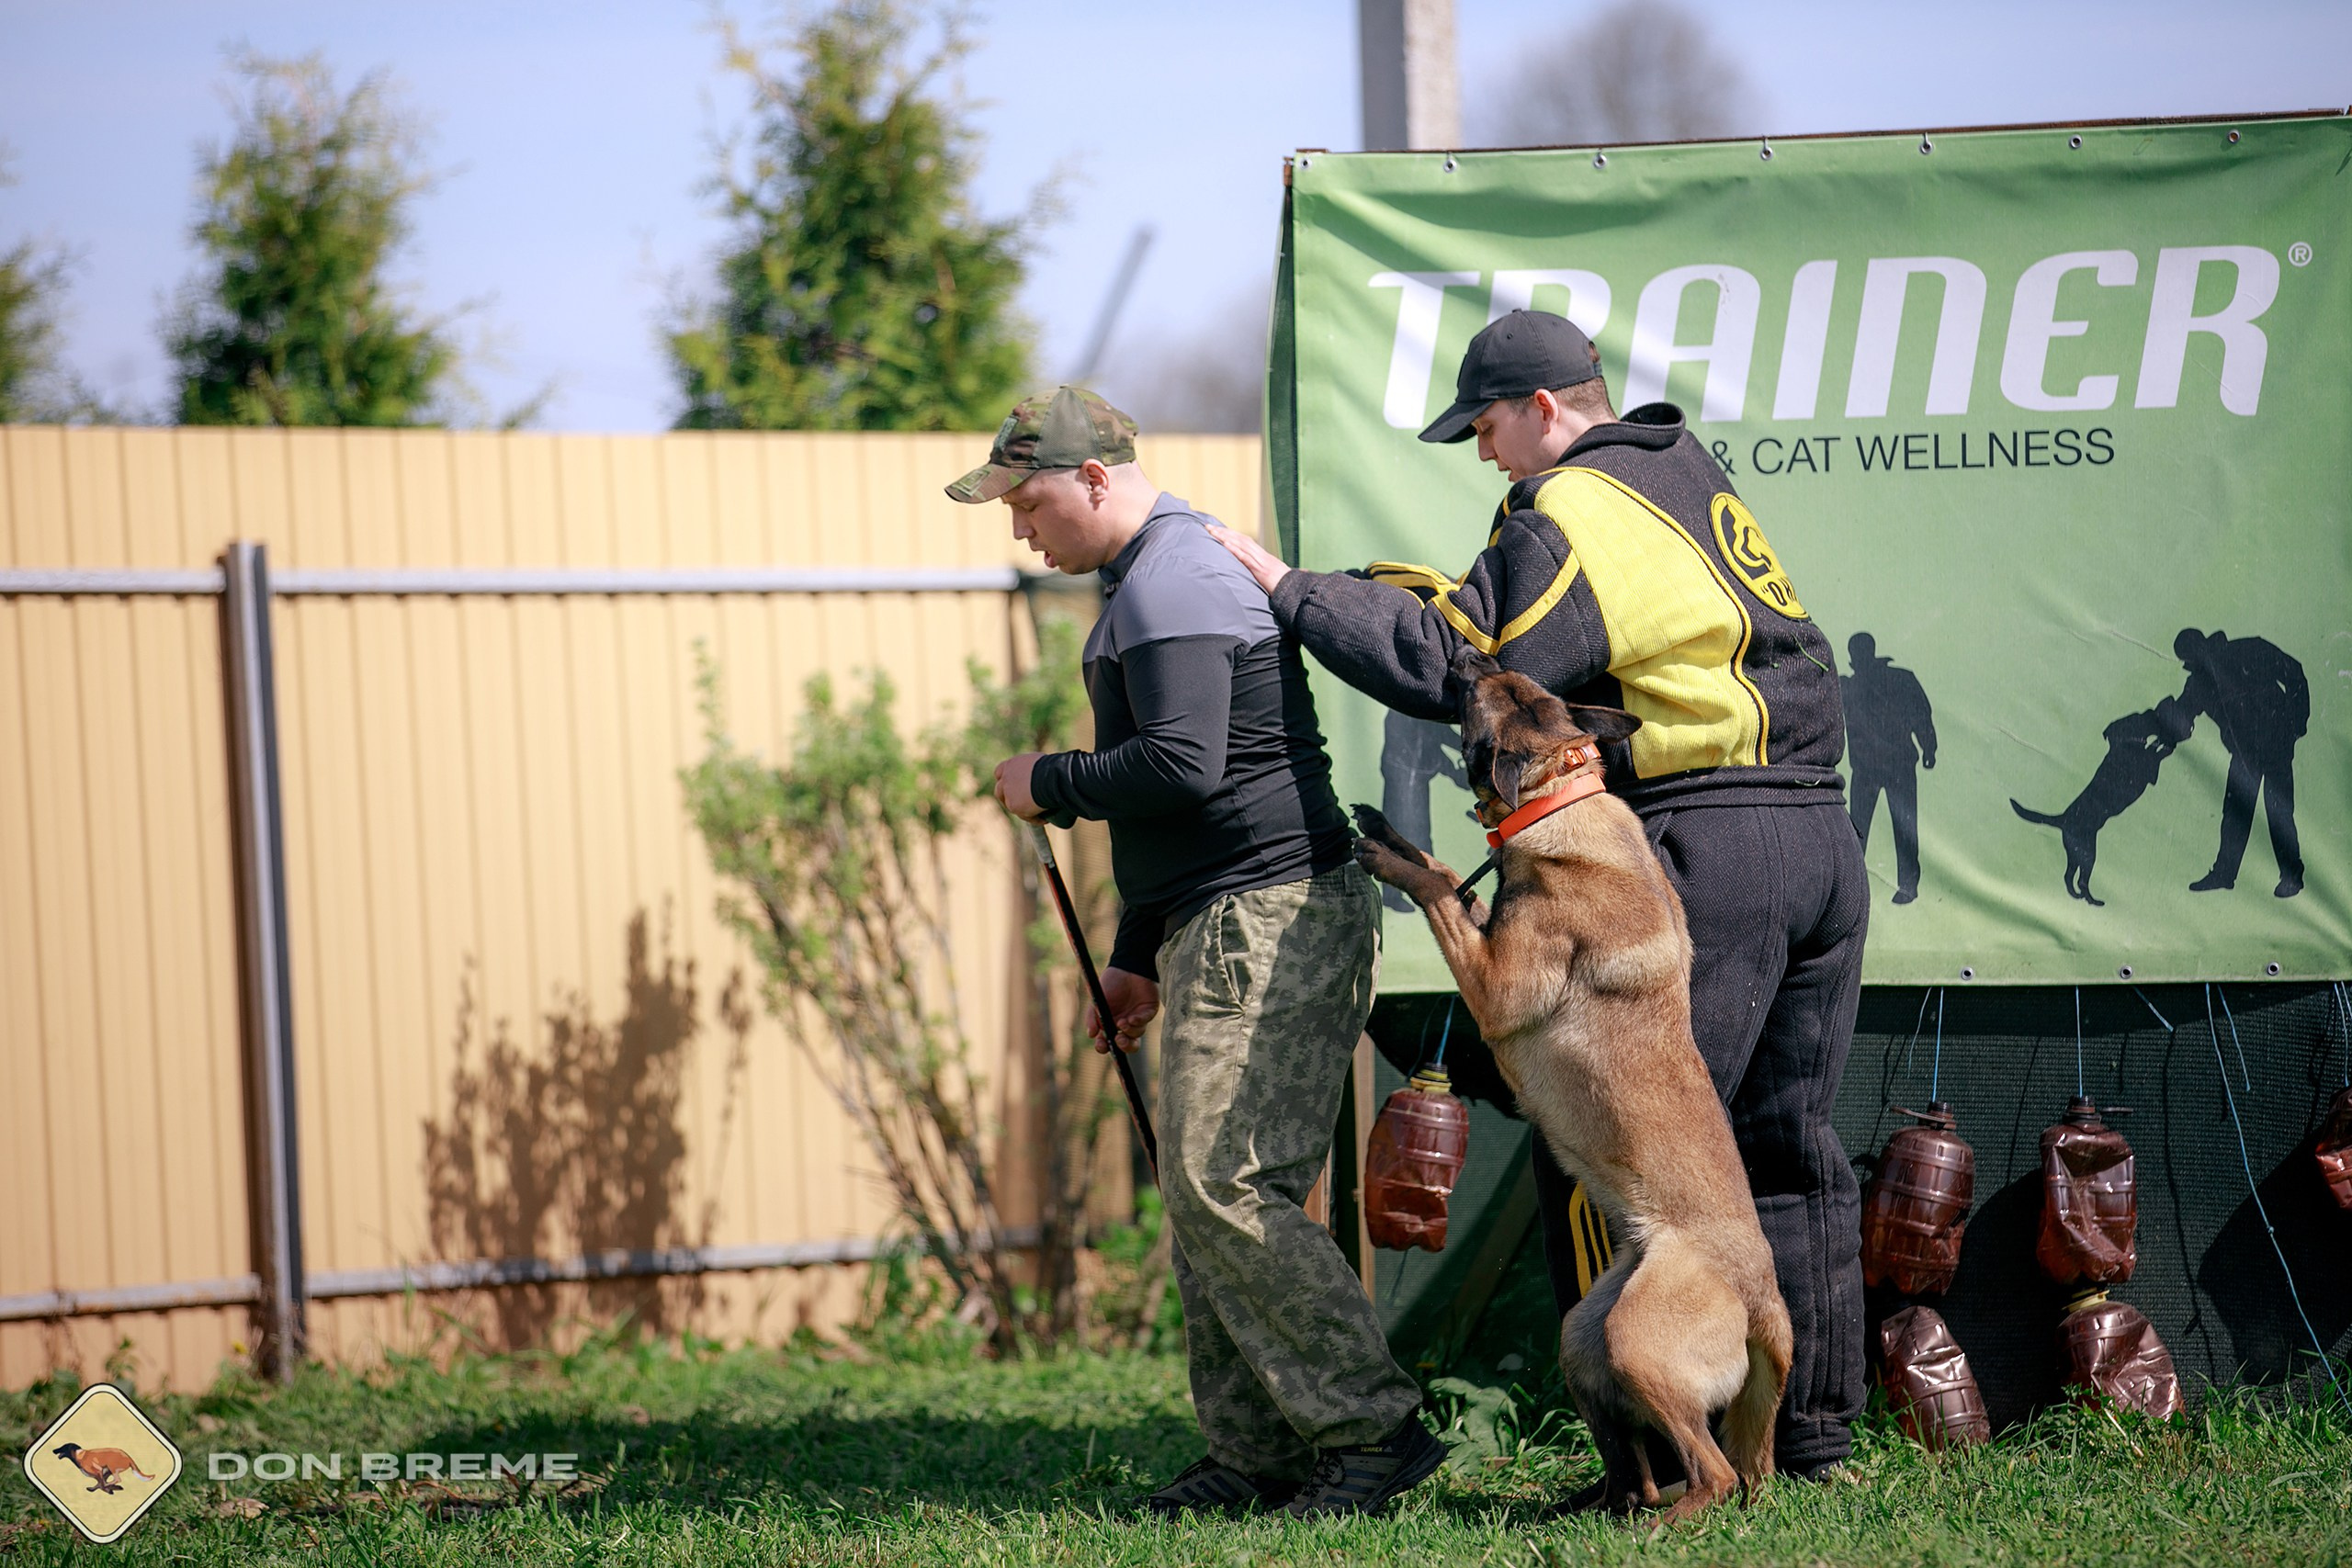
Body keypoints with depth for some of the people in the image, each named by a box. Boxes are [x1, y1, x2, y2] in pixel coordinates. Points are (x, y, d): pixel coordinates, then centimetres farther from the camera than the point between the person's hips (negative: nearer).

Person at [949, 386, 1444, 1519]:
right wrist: (1137, 957, 27)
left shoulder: (1169, 585, -13)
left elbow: (1181, 767, -24)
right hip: (1224, 929, 11)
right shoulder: (1154, 580, 23)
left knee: (1225, 1188, -14)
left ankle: (1374, 1432, -13)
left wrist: (1050, 784, -9)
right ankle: (1255, 1455, 11)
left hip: (1267, 924, -11)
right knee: (1205, 1193, 10)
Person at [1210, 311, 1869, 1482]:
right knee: (1786, 1145, 14)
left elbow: (1450, 670, -13)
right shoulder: (1689, 477, 20)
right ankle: (1814, 1429, 16)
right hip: (1824, 841, 9)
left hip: (1706, 855, -9)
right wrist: (1417, 589, 14)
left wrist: (1290, 589, -6)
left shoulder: (1567, 517, -9)